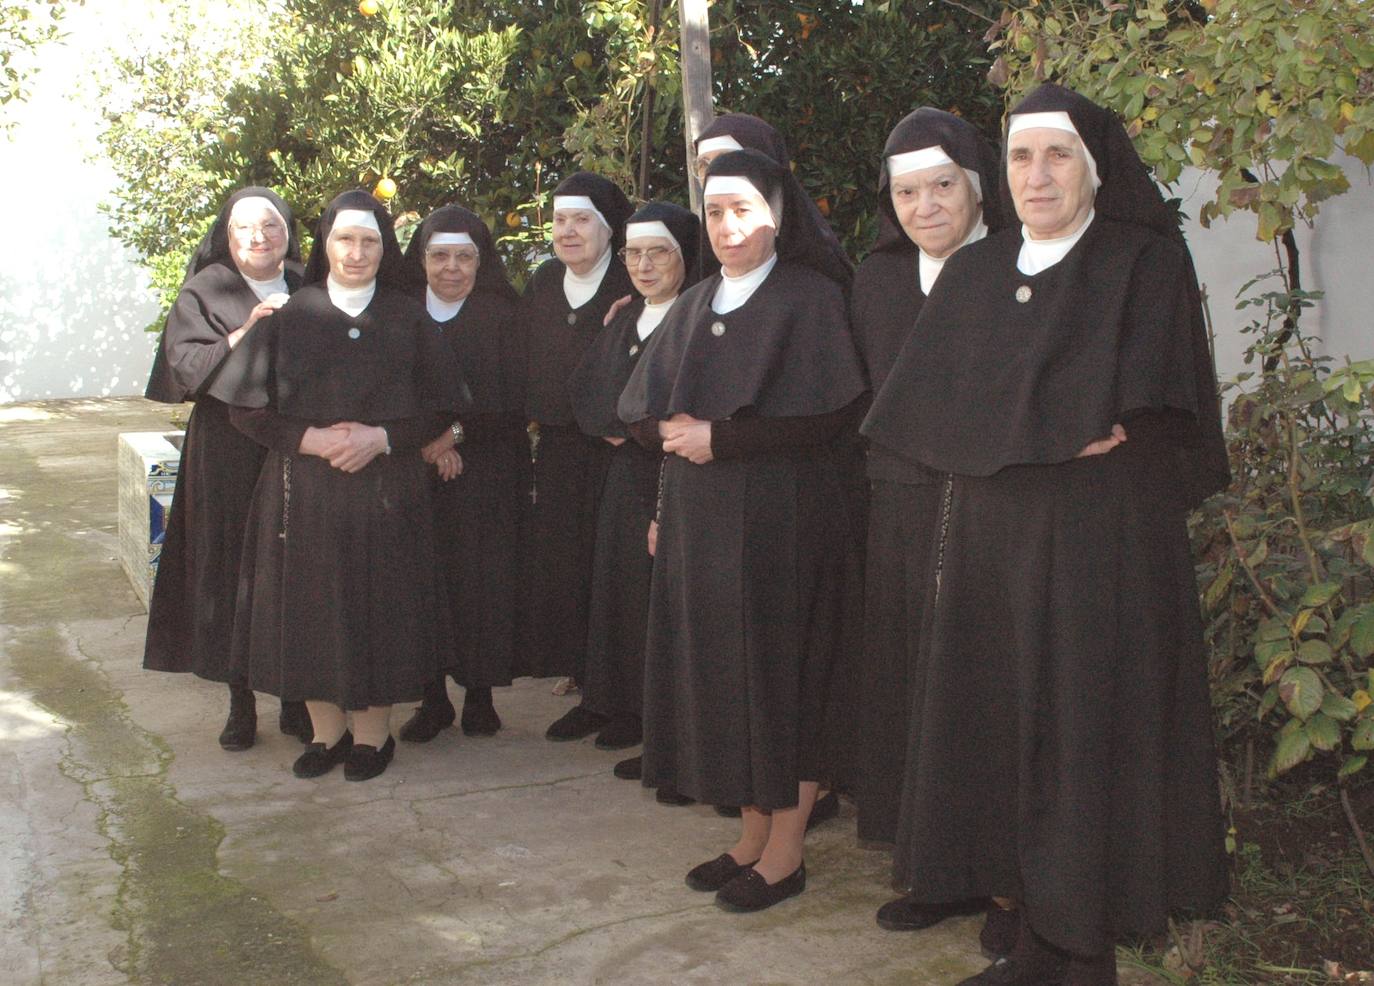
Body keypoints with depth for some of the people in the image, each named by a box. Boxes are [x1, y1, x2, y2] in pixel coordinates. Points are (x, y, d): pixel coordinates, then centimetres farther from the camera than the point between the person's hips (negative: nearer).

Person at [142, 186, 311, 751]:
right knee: (232, 575, 1)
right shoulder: (205, 292, 3)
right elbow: (183, 365, -9)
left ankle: (297, 699, 15)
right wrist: (243, 335, -20)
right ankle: (240, 701, 13)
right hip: (228, 457, -2)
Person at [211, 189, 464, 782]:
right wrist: (310, 439, -13)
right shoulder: (290, 315, 3)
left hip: (386, 488, -1)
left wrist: (382, 437, -13)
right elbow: (246, 407, 2)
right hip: (302, 489, 1)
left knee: (379, 605, 1)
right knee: (309, 606, 3)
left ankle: (373, 732, 16)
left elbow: (441, 407, 3)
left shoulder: (408, 318, 4)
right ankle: (327, 730, 19)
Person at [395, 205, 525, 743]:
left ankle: (479, 694, 11)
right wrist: (426, 441, -11)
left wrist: (456, 431, -12)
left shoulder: (501, 318, 3)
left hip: (485, 473, -1)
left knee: (480, 580, -1)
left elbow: (514, 399, -2)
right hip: (416, 472, 1)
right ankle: (432, 698, 8)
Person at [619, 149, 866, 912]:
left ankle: (784, 855, 11)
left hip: (780, 514, -6)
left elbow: (824, 414, -15)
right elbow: (640, 408, 12)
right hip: (699, 516, 6)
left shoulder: (810, 297, -5)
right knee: (717, 671, 8)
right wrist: (677, 429, -9)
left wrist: (719, 437, -14)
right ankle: (752, 837, 21)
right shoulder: (695, 306, 14)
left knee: (780, 674, 0)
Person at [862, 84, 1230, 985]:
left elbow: (1134, 406, -14)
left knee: (1089, 732, -2)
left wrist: (1009, 425, -10)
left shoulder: (1148, 260, -1)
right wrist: (1061, 426, -9)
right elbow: (928, 406, 1)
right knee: (1005, 727, 6)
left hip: (1103, 540, -5)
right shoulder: (973, 275, 12)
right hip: (991, 540, 5)